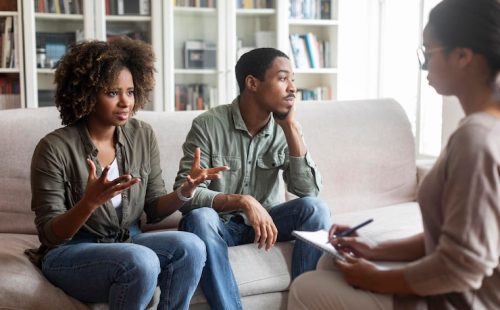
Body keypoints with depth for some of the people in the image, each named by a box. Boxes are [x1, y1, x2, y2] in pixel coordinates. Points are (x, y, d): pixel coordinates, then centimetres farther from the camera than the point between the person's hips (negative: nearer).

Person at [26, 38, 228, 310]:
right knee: (141, 260, -33)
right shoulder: (55, 148, -15)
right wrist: (90, 202, -33)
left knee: (190, 246, -24)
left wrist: (185, 191, -16)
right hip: (70, 253, -4)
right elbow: (49, 235, -14)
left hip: (128, 242, 5)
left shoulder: (143, 136, 1)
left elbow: (153, 209, 6)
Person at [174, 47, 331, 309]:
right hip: (220, 223, -3)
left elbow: (309, 190, -14)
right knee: (200, 218, -35)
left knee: (315, 208, -22)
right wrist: (243, 202, -34)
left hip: (264, 220, 3)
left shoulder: (284, 129, -4)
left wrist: (291, 127, -19)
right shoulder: (208, 125, -16)